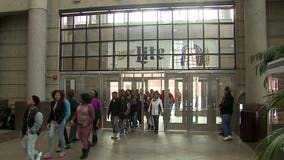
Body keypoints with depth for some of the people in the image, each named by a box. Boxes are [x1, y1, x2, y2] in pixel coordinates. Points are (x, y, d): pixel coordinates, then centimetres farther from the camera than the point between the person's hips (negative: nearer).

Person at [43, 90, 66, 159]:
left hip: (60, 122, -5)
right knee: (51, 136, -2)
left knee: (61, 137, 5)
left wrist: (58, 122, -21)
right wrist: (48, 122, 8)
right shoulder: (52, 103, 6)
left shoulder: (62, 103, -11)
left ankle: (63, 151, 23)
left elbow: (63, 114, -16)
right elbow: (51, 113, 12)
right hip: (53, 121, 5)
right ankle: (50, 154, 2)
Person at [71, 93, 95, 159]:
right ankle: (88, 144, 41)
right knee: (80, 137, 14)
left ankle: (85, 153, 3)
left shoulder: (90, 107, -17)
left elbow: (92, 117, -17)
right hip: (80, 124, 7)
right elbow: (76, 113, 6)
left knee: (84, 138, -7)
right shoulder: (80, 105, 4)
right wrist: (72, 120, -9)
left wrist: (86, 123, -25)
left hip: (87, 124, -7)